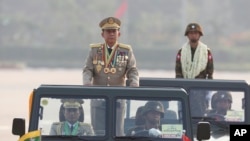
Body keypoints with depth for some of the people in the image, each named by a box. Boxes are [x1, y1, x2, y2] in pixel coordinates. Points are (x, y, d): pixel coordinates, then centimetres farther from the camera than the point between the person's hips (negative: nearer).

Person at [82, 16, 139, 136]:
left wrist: (134, 85, -22)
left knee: (117, 132, -1)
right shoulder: (94, 50, 6)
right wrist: (87, 84, -21)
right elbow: (87, 71, -1)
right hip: (98, 98, 0)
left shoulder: (126, 51, 4)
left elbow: (132, 71, -2)